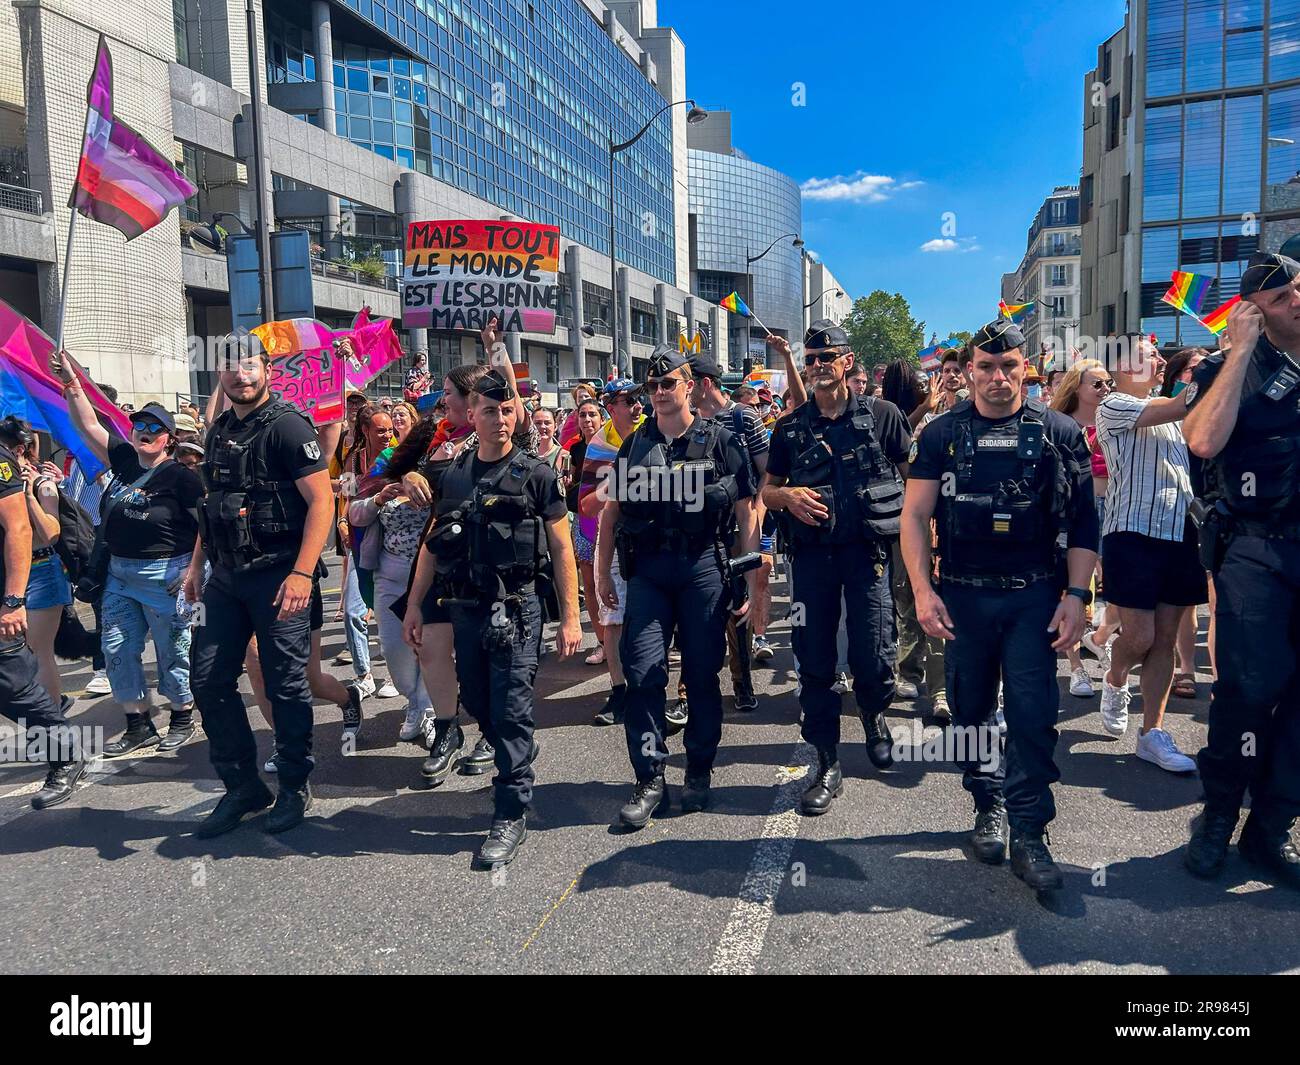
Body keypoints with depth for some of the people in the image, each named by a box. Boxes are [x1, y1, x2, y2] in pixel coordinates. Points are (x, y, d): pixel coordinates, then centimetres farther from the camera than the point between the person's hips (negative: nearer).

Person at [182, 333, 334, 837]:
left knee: (285, 683, 2)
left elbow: (322, 500, -16)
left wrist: (302, 573, -23)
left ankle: (295, 788, 19)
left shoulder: (286, 425, -10)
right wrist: (197, 564, 18)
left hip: (278, 576, -7)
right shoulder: (220, 430, 13)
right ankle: (243, 786, 20)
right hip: (226, 577, 8)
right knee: (208, 679, 7)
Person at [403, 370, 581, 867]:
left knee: (510, 710, -5)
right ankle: (520, 760, 43)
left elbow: (561, 549, -2)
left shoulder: (535, 474, -2)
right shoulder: (452, 474, 9)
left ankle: (512, 814, 5)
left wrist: (570, 618, -7)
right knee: (478, 705, 15)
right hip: (463, 608, 5)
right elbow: (433, 542, 15)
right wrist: (415, 604, 11)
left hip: (515, 609, -5)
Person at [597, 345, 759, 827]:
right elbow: (611, 510, 16)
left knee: (702, 674, 6)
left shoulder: (720, 441, 2)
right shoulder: (634, 444, 11)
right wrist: (603, 571, 12)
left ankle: (699, 773, 22)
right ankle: (649, 780, 7)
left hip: (703, 566, -2)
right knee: (642, 673, -3)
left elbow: (747, 513, 1)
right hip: (646, 569, 2)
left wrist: (751, 579, -4)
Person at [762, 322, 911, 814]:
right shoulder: (791, 427, 9)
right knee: (814, 662, 4)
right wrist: (789, 496, -7)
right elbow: (767, 491, 15)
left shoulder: (882, 415, 1)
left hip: (867, 548, -2)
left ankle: (873, 717, 32)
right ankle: (828, 765, 17)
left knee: (873, 657, -3)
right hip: (811, 552, 3)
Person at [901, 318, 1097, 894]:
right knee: (971, 710, 12)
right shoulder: (941, 433, 2)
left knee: (1033, 714, -4)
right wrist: (922, 591, -9)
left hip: (1034, 594, -1)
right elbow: (915, 516, 0)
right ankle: (989, 806, 30)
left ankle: (1027, 832, 7)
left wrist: (1076, 595, -6)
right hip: (962, 595, 1)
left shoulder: (1058, 432, 1)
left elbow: (1083, 521, 2)